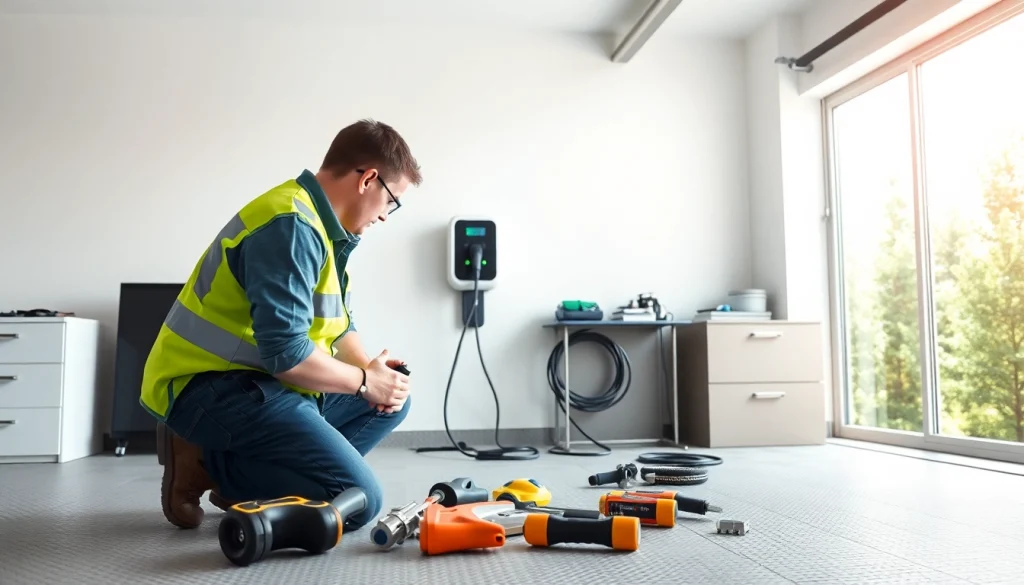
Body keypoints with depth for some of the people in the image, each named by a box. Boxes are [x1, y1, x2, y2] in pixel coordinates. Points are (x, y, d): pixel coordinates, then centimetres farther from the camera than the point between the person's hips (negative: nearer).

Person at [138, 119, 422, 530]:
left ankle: (244, 478, 6)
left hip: (257, 382, 10)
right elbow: (284, 351, -26)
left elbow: (336, 324, 19)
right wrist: (365, 381, -11)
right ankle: (203, 464, -4)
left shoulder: (324, 225, 13)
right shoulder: (290, 226, -20)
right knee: (358, 499, -19)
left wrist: (372, 371, 0)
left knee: (391, 400, 14)